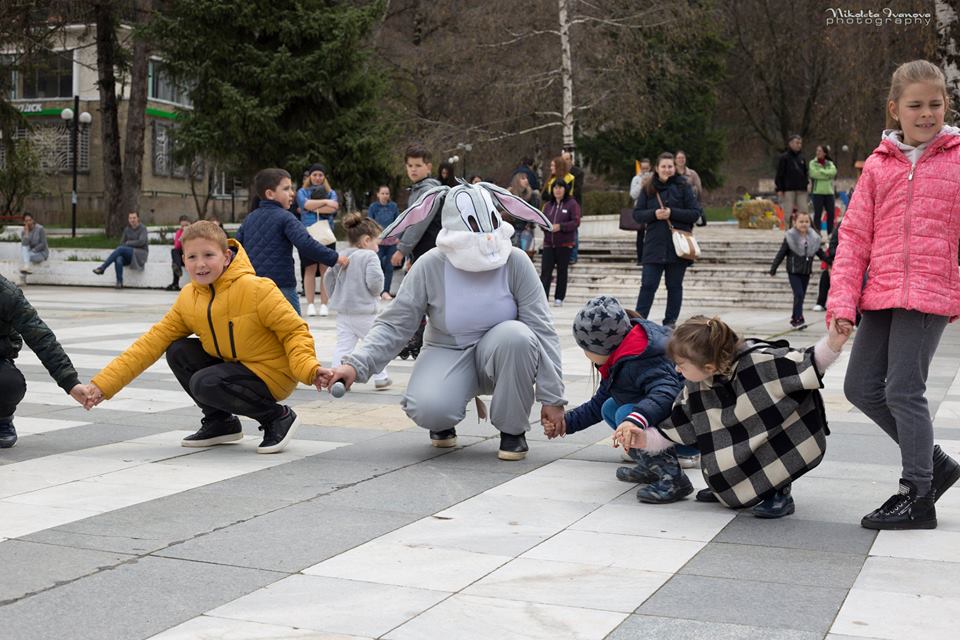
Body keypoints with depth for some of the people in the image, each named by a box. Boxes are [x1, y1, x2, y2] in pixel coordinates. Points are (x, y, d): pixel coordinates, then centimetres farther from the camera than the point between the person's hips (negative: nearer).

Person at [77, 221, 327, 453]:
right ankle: (220, 422, 8)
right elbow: (152, 341, -4)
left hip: (271, 373, -7)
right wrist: (103, 384, -10)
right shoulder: (187, 299, -2)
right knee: (178, 352, -7)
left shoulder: (255, 289, -21)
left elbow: (294, 331, -16)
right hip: (232, 364, 7)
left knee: (204, 384, -25)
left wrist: (308, 369, -36)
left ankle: (278, 417, -7)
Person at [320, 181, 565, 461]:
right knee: (428, 410, -32)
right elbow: (394, 325, -12)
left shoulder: (515, 262, -16)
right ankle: (444, 424, 9)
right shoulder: (430, 266, -15)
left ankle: (513, 430, -12)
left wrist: (552, 398, -18)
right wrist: (356, 365, -29)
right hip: (448, 353, -1)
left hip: (502, 357, 1)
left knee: (517, 335, -35)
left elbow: (542, 330, -15)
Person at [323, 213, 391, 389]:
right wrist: (377, 292, -1)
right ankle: (380, 378, 17)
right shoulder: (369, 256, -13)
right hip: (365, 312, -5)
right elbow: (374, 282, -22)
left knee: (343, 346, 6)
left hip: (343, 311, 6)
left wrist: (335, 297, 21)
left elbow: (328, 277, 13)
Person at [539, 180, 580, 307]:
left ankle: (559, 298, 9)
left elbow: (576, 222, -9)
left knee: (562, 271, 3)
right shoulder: (548, 205, 14)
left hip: (564, 244, -3)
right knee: (545, 270, -6)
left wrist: (560, 226, -19)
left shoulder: (572, 204, -1)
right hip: (548, 243, 4)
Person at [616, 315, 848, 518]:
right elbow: (674, 429, 3)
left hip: (786, 444, -6)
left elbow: (807, 363, -24)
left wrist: (832, 344, -41)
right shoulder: (696, 388, -9)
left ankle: (780, 493, -13)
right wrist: (645, 439, -8)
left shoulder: (760, 361, -28)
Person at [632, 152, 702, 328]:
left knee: (674, 286, 9)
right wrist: (654, 214, -14)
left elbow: (696, 213, -4)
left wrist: (672, 213, -15)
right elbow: (637, 214, 4)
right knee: (648, 285, -2)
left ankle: (670, 323, 18)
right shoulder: (648, 189, 6)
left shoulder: (683, 187, 0)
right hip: (654, 245, 1)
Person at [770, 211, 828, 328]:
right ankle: (798, 319, -14)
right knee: (799, 294, -15)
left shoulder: (813, 238, 5)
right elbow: (781, 254, -5)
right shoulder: (790, 237, -7)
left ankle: (795, 319, 19)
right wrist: (773, 269, -6)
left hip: (806, 272, 5)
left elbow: (820, 253, 18)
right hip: (794, 272, -5)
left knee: (801, 296, 9)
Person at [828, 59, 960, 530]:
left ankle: (918, 497, 8)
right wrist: (842, 300, 0)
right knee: (861, 387, 7)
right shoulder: (879, 165, 10)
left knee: (903, 390, -7)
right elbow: (855, 235, 8)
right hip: (881, 294, 5)